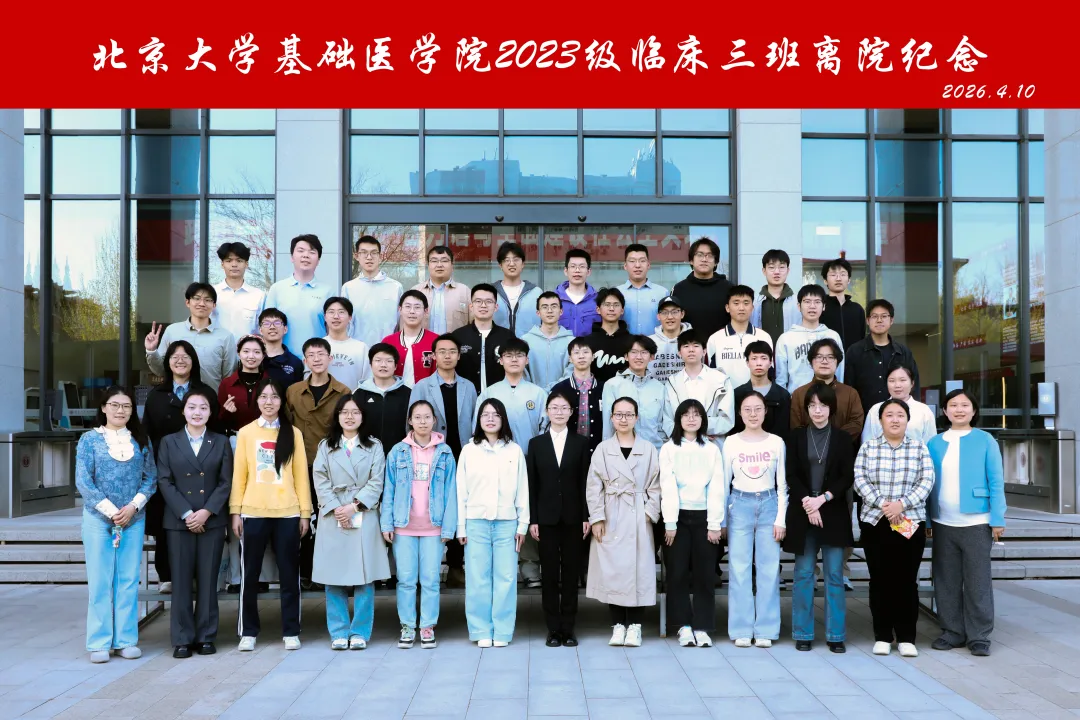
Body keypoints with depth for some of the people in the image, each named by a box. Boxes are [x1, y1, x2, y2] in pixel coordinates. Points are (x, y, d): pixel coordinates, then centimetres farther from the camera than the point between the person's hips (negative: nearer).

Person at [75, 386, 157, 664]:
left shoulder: (140, 440, 7)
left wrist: (133, 507, -11)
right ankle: (99, 643, 8)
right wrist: (110, 511, -13)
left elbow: (151, 478, 3)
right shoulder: (90, 439, -1)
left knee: (129, 581, 5)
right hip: (98, 519, -2)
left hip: (134, 520, 2)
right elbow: (83, 481, -7)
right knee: (100, 581, 1)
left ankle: (126, 639, 13)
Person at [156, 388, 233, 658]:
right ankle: (182, 638, 7)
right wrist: (186, 513, -11)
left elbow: (226, 482, 2)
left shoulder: (221, 442, 9)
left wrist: (206, 512, -11)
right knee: (181, 581, 0)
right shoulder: (168, 442, 8)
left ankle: (206, 636, 10)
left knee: (208, 580, 3)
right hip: (178, 521, 0)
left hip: (212, 520, 0)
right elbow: (164, 482, 0)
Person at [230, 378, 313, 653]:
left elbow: (301, 475, 5)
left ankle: (291, 632, 13)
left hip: (288, 513, 0)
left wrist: (305, 512, 1)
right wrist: (235, 511, -2)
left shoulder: (293, 433, 6)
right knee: (250, 574, 6)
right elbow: (238, 475, 4)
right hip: (253, 513, 0)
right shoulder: (245, 433, 5)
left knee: (289, 574, 4)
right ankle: (248, 632, 16)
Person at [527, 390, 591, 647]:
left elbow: (584, 482, 3)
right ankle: (553, 629, 10)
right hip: (546, 517, 0)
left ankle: (568, 628, 11)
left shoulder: (580, 443, 5)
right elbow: (531, 484, 2)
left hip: (572, 517, 0)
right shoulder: (536, 443, 5)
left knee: (571, 573, 4)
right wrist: (532, 519, -3)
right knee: (549, 573, 3)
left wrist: (586, 516, -3)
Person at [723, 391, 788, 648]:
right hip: (740, 505, -1)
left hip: (769, 504, 1)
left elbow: (782, 485, 6)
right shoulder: (731, 443, 3)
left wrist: (781, 519, -1)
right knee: (739, 569, 0)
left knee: (769, 569, 1)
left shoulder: (776, 442, 4)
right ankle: (742, 630, 8)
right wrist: (719, 520, 1)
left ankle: (765, 630, 10)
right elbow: (723, 482, 5)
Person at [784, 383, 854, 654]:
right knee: (804, 575, 3)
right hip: (802, 513, 0)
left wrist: (822, 498, -12)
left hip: (833, 513, 0)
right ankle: (803, 634, 10)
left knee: (834, 575, 1)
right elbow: (791, 476, 0)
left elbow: (847, 477, -1)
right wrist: (808, 504, -11)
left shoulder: (842, 439, 5)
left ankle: (835, 634, 9)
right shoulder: (797, 438, 6)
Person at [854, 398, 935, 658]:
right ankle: (882, 636, 13)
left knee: (907, 580, 2)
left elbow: (927, 481, -4)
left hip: (911, 523, 0)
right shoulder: (868, 448, 6)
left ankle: (906, 637, 10)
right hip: (875, 522, 0)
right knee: (880, 579, 4)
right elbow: (860, 480, -3)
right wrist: (882, 504, -16)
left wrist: (902, 503, -16)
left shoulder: (920, 448, 6)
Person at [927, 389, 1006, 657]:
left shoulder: (985, 441, -1)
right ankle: (952, 632, 19)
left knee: (977, 581, 3)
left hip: (976, 523, -3)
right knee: (946, 581, 9)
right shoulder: (935, 443, 6)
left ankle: (980, 636, 11)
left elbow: (996, 482, -3)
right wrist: (926, 520, 5)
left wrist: (997, 520, -8)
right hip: (943, 524, 3)